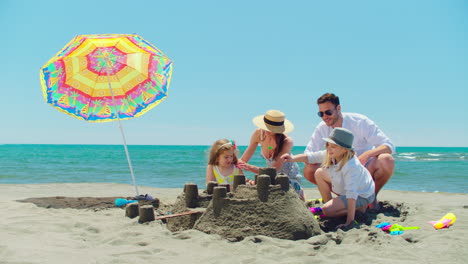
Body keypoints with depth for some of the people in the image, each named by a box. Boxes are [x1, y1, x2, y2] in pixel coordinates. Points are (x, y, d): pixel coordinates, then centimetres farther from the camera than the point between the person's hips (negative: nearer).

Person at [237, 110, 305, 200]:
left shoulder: (287, 142, -30)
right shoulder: (259, 133, -18)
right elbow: (244, 159, -6)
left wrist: (250, 167, -45)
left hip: (290, 177, -4)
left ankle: (299, 193, 20)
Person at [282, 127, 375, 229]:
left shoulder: (351, 166, -37)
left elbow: (351, 194, -40)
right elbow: (311, 156, -4)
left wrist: (349, 222, -43)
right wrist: (293, 158, -22)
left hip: (362, 196, -8)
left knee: (327, 211, -22)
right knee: (319, 173, 6)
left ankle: (359, 208, -4)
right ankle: (327, 203, 16)